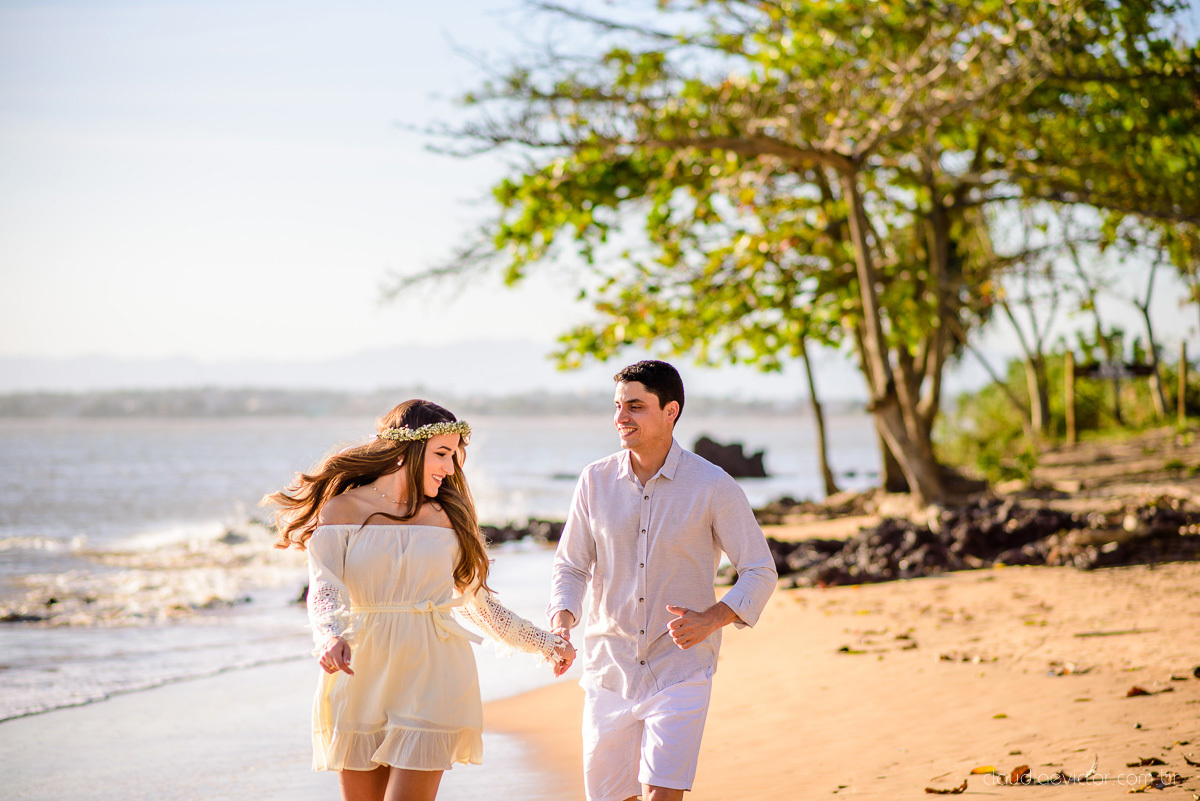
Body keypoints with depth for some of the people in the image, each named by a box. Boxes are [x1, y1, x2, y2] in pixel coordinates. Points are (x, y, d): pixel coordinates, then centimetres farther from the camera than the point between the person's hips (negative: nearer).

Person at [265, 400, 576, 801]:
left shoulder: (446, 520, 10)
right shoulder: (342, 510, 1)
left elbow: (477, 601, 20)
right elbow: (324, 590, -12)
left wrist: (543, 643, 20)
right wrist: (331, 638, -32)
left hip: (429, 681, 1)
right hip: (362, 679, 0)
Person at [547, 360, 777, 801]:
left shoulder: (713, 487, -8)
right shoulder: (595, 480, 1)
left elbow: (760, 572, -2)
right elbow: (571, 566, 9)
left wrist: (710, 619, -20)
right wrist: (561, 620, -11)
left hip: (680, 671, -3)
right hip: (608, 670, 3)